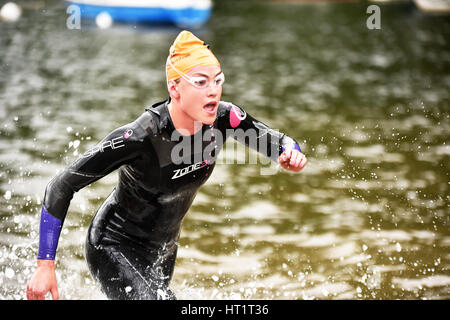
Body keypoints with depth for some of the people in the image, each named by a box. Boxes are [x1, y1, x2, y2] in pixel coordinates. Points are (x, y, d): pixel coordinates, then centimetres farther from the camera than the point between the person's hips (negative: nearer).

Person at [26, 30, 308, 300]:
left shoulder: (223, 119, -17)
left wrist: (291, 151, -25)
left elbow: (274, 140, 1)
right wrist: (45, 266, -25)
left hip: (163, 252, 7)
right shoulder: (139, 137, -33)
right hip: (113, 248, -7)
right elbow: (60, 187, -25)